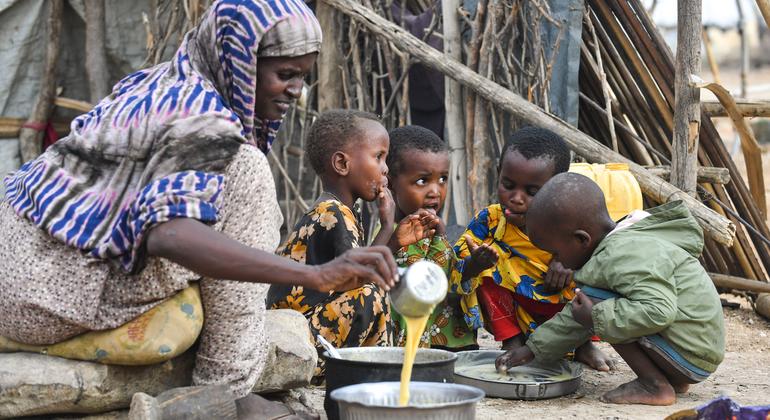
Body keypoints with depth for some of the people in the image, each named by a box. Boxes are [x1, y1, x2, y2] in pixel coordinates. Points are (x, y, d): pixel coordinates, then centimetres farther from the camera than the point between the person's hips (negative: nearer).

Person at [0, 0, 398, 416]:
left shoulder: (164, 83, 8)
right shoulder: (201, 121, -20)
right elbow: (168, 236, -38)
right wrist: (317, 275, -42)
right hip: (47, 294, -10)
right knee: (243, 172, -18)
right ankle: (229, 391, -13)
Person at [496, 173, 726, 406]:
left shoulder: (626, 255, -22)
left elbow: (658, 312, -35)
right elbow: (577, 315, 20)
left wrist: (595, 317, -24)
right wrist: (532, 349, 20)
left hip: (691, 357, -10)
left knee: (594, 297, -15)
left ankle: (655, 386, -11)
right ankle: (672, 377, 11)